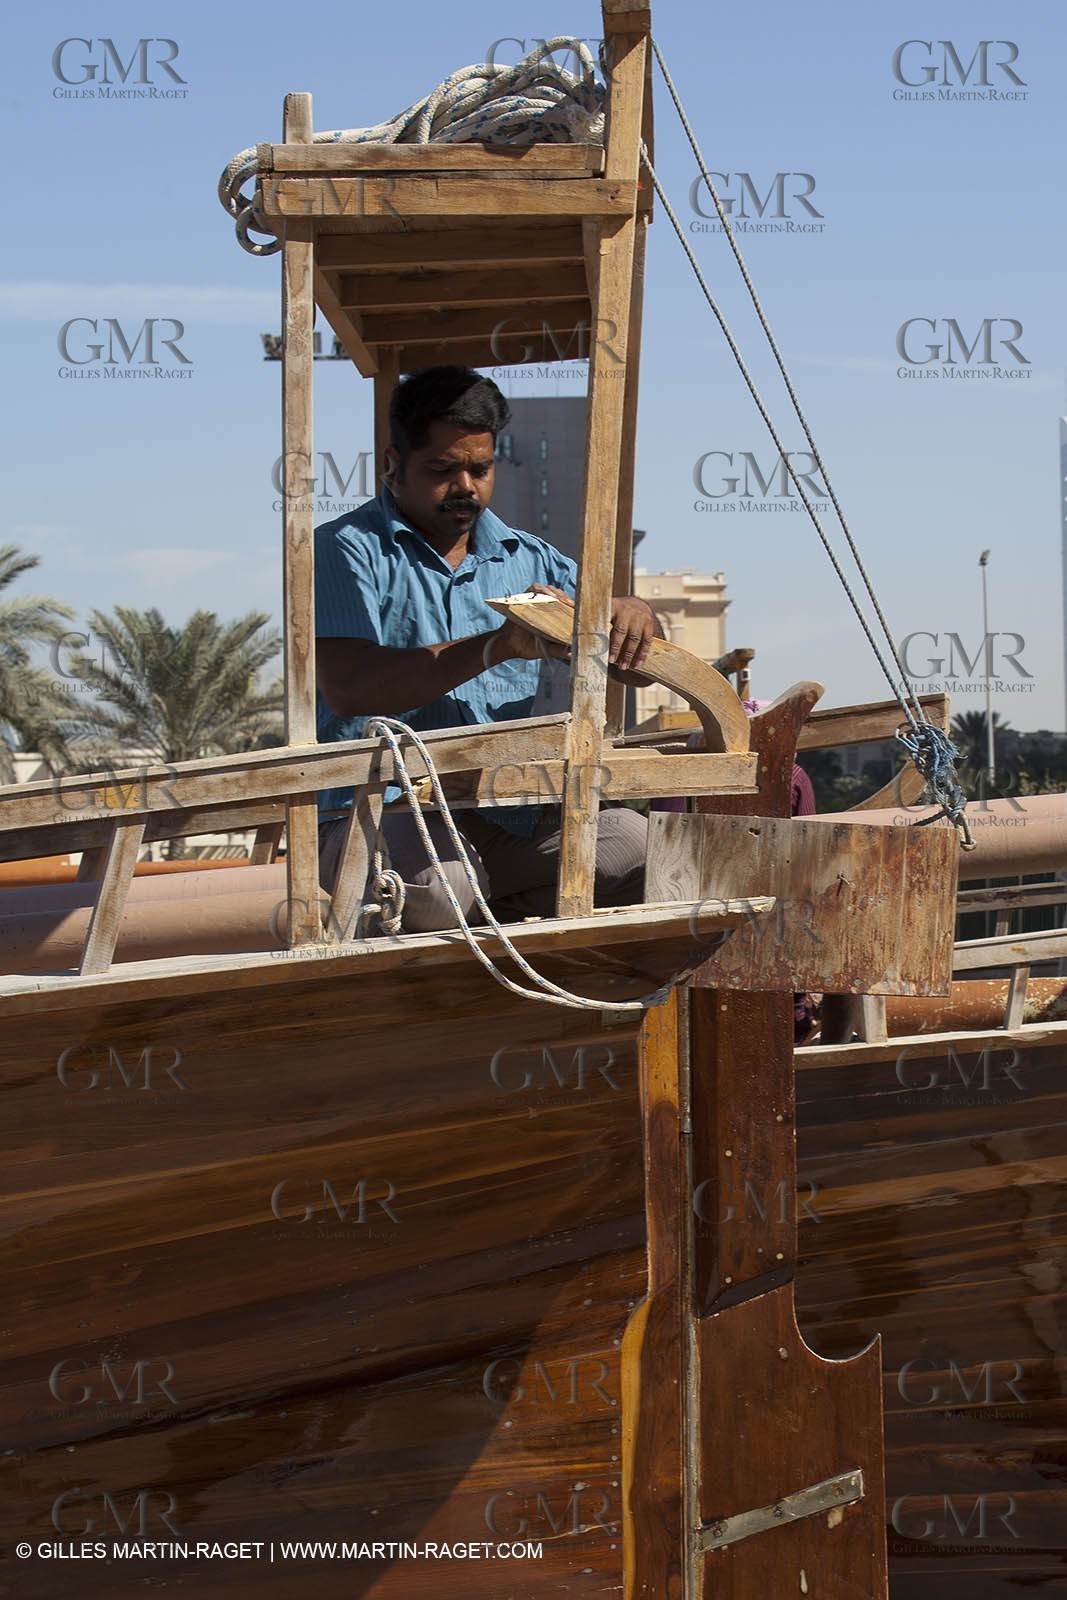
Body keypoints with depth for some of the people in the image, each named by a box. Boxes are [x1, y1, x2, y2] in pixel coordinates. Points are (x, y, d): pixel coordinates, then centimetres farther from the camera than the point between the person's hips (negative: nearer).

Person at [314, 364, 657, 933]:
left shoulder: (527, 558, 20)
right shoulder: (346, 551, 2)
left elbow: (631, 658, 22)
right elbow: (347, 687, -14)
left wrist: (632, 615, -4)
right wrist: (495, 648, -22)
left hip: (510, 818, 5)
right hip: (382, 812, -5)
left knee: (636, 847, -22)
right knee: (434, 886, -38)